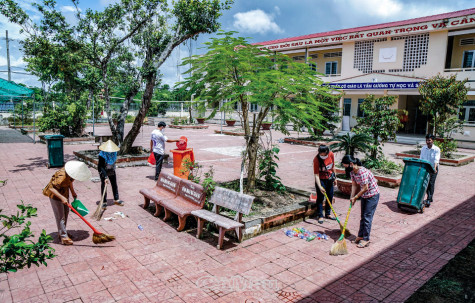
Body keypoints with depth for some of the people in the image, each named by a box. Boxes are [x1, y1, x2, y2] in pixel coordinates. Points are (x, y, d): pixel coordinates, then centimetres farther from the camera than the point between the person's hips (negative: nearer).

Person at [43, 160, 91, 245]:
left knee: (66, 212, 16)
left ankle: (62, 232, 31)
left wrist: (73, 192, 3)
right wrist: (61, 197, -42)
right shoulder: (62, 177, -37)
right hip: (55, 194, -9)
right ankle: (64, 237, -2)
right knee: (60, 215, -6)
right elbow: (51, 188, -37)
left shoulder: (72, 174, -12)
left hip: (64, 193, 9)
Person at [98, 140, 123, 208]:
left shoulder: (114, 152, -12)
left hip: (112, 171, 5)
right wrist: (106, 177, -38)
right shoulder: (102, 155, -30)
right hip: (103, 172, -5)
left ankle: (116, 199, 24)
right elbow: (100, 167, -32)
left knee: (114, 185, 11)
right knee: (103, 186, 0)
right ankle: (104, 202, 10)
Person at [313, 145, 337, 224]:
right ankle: (320, 216, 8)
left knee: (330, 197, 14)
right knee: (320, 198, -3)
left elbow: (333, 166, 5)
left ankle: (327, 214, 29)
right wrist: (320, 187, -32)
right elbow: (316, 174, -25)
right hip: (321, 180, -5)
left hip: (329, 179, 5)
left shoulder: (331, 154, -13)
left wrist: (334, 177, 12)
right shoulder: (316, 159, -26)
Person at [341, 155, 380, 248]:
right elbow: (354, 185, 1)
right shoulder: (352, 172, -5)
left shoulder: (362, 172, -31)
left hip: (372, 195, -8)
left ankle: (366, 239, 3)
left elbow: (365, 188, -28)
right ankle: (360, 235, 25)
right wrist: (352, 197, -10)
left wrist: (355, 197, -18)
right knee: (363, 216, 15)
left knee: (367, 217, -5)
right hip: (364, 195, 8)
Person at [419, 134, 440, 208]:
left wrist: (435, 168, -34)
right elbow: (421, 159, 0)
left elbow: (436, 159, -21)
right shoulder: (423, 149, 2)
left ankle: (429, 200, -7)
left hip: (433, 169, -4)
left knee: (431, 183, -8)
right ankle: (430, 197, 21)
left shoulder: (436, 149, -10)